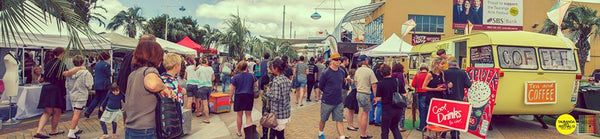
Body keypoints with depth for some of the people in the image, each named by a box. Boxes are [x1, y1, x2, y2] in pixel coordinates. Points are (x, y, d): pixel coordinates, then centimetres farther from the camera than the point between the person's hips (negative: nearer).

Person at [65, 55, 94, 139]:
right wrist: (91, 78, 3)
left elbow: (67, 85, 8)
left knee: (75, 113, 21)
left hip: (72, 95, 6)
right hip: (81, 96, -6)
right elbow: (89, 86, -14)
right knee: (77, 114, -4)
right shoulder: (86, 73, -15)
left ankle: (75, 129, 33)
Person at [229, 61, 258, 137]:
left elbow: (232, 89, -7)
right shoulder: (251, 76, -5)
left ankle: (239, 132, 25)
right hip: (249, 96, 1)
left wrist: (230, 98, 4)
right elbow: (256, 85, 4)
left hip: (239, 97, -1)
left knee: (239, 115, 13)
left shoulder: (236, 77, -9)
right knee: (248, 115, 10)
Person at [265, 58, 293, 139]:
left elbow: (276, 98, -24)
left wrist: (267, 93, -7)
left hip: (278, 114, -8)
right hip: (286, 112, 8)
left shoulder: (276, 81, -18)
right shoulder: (287, 80, 5)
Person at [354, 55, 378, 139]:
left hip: (358, 93, 7)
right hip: (365, 94, -7)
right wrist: (375, 96, -9)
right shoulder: (369, 71, -14)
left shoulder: (358, 70, 6)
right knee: (365, 114, 0)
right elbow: (374, 85, -15)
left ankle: (361, 132, 20)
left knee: (361, 112, 15)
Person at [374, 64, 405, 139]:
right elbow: (404, 95, 0)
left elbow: (378, 98, -12)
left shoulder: (380, 84, -12)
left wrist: (375, 99, 10)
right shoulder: (399, 81, -3)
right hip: (398, 109, 4)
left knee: (385, 130, 9)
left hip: (387, 109, -4)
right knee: (394, 127, 24)